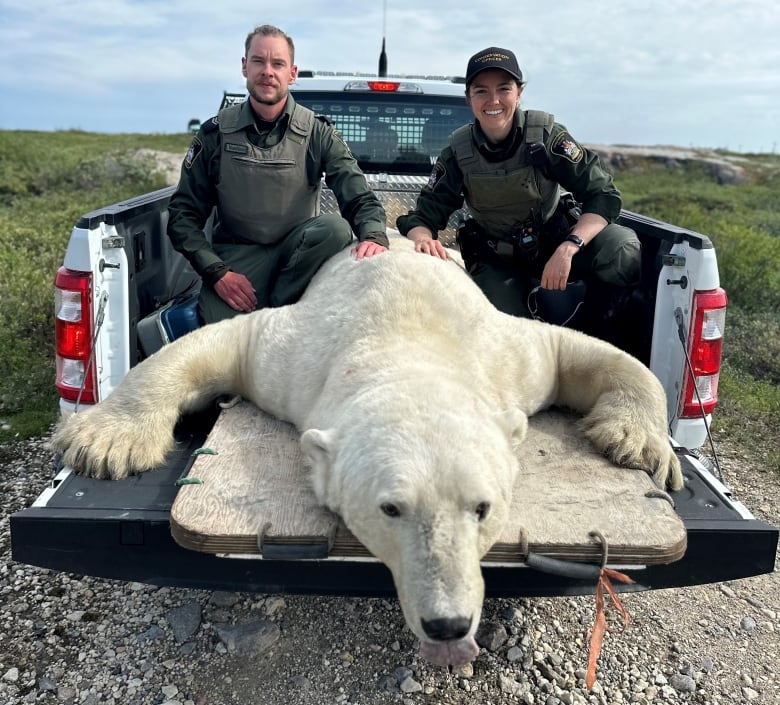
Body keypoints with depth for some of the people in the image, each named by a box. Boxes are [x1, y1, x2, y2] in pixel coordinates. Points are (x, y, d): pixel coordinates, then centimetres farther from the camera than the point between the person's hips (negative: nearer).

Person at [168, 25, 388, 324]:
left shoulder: (318, 133, -2)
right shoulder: (216, 133, -1)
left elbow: (360, 199, -10)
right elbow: (183, 213, 0)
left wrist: (374, 237, -35)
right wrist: (217, 273, -16)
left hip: (296, 250, 2)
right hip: (235, 256, -1)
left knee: (335, 228, -32)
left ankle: (276, 310, -16)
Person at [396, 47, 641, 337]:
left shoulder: (545, 133, -14)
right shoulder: (458, 152, -10)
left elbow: (604, 195, -17)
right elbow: (422, 216, -8)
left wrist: (568, 248, -35)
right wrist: (423, 238, -35)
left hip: (555, 240, 0)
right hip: (497, 262, 1)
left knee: (623, 249, -28)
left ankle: (589, 338, -3)